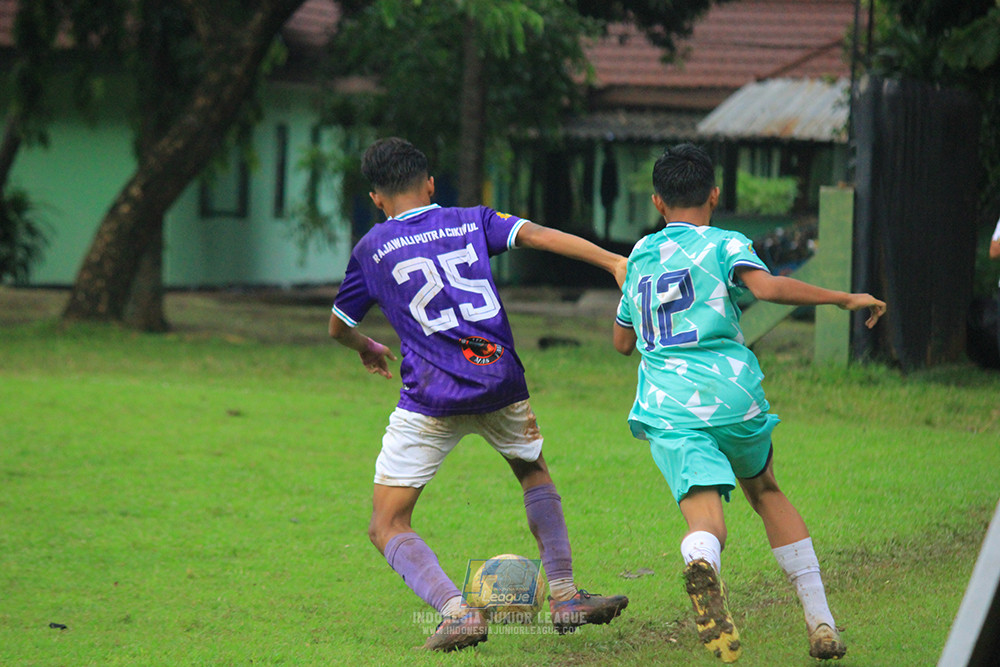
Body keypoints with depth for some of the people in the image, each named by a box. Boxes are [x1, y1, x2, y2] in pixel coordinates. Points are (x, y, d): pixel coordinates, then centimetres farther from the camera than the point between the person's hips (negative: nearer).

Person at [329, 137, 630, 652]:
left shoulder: (371, 250, 11)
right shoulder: (473, 222, 12)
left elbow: (338, 327, 24)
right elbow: (538, 235, -4)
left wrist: (367, 349, 46)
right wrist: (614, 262, -10)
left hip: (431, 396, -3)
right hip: (501, 383, 3)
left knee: (388, 527, 5)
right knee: (534, 473, 32)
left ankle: (457, 611, -17)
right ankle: (564, 596, 23)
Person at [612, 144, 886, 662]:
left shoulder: (640, 256, 20)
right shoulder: (724, 244, 5)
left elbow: (622, 342, 30)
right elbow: (768, 287, -16)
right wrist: (846, 299, -8)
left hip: (668, 408, 1)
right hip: (732, 395, -1)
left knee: (706, 520, -13)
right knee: (765, 491, 24)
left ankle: (701, 563, -53)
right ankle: (821, 624, 21)